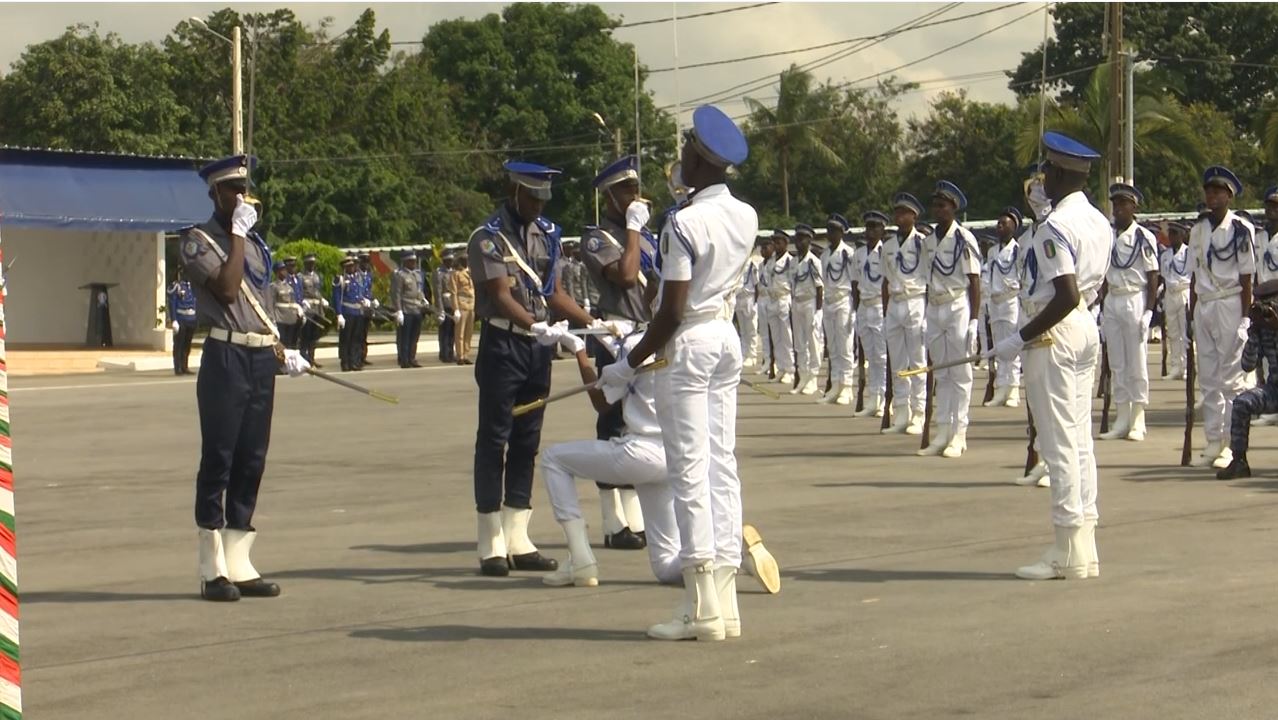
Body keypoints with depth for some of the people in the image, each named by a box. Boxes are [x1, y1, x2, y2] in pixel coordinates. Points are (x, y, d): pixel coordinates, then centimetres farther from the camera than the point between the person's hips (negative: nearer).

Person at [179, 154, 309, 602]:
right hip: (226, 358, -7)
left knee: (251, 462, 9)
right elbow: (227, 288, -19)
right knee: (218, 461, -5)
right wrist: (237, 234, -13)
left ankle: (239, 565, 14)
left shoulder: (255, 242, 19)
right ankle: (213, 571, -3)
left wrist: (281, 351, 18)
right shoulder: (198, 241, -4)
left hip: (262, 360, 7)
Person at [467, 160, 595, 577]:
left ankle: (518, 541, 14)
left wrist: (594, 323, 1)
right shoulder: (488, 238, -9)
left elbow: (554, 293, 14)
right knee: (494, 441, -3)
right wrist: (538, 327, -34)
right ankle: (492, 546, -1)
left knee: (527, 443, 9)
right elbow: (501, 298, -19)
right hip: (503, 344, -7)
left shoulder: (548, 234, 12)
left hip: (539, 346, 7)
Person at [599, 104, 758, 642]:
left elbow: (672, 310, -18)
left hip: (689, 342, -8)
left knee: (690, 469, -6)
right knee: (722, 464, 9)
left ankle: (702, 608, -7)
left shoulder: (685, 223, -17)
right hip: (728, 336, 8)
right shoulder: (746, 216, 6)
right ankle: (725, 603, 9)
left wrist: (630, 364, -9)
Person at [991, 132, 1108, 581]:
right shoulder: (1099, 222, 11)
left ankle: (1069, 551, -5)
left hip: (1054, 333, -9)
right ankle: (1084, 547, 14)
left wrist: (1021, 339, -19)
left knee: (1059, 442, -6)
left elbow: (1067, 296, -24)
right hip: (1088, 329, 9)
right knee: (1080, 440, 11)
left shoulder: (1054, 228, -17)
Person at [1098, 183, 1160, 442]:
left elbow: (1153, 276, -6)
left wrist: (1149, 311, -12)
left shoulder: (1144, 237, -6)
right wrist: (1102, 305, 9)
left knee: (1137, 362, -2)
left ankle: (1138, 420, 4)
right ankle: (1122, 418, 14)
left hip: (1135, 300, -6)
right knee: (1116, 363, 8)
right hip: (1112, 301, 6)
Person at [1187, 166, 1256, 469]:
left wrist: (1245, 316, -9)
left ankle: (1232, 444, 0)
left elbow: (1246, 277, -7)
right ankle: (1213, 442, 13)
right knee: (1208, 378, 8)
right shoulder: (1198, 229, 10)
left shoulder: (1241, 229, -6)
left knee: (1230, 378, -4)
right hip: (1203, 305, 6)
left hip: (1229, 305, -6)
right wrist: (1193, 312, 9)